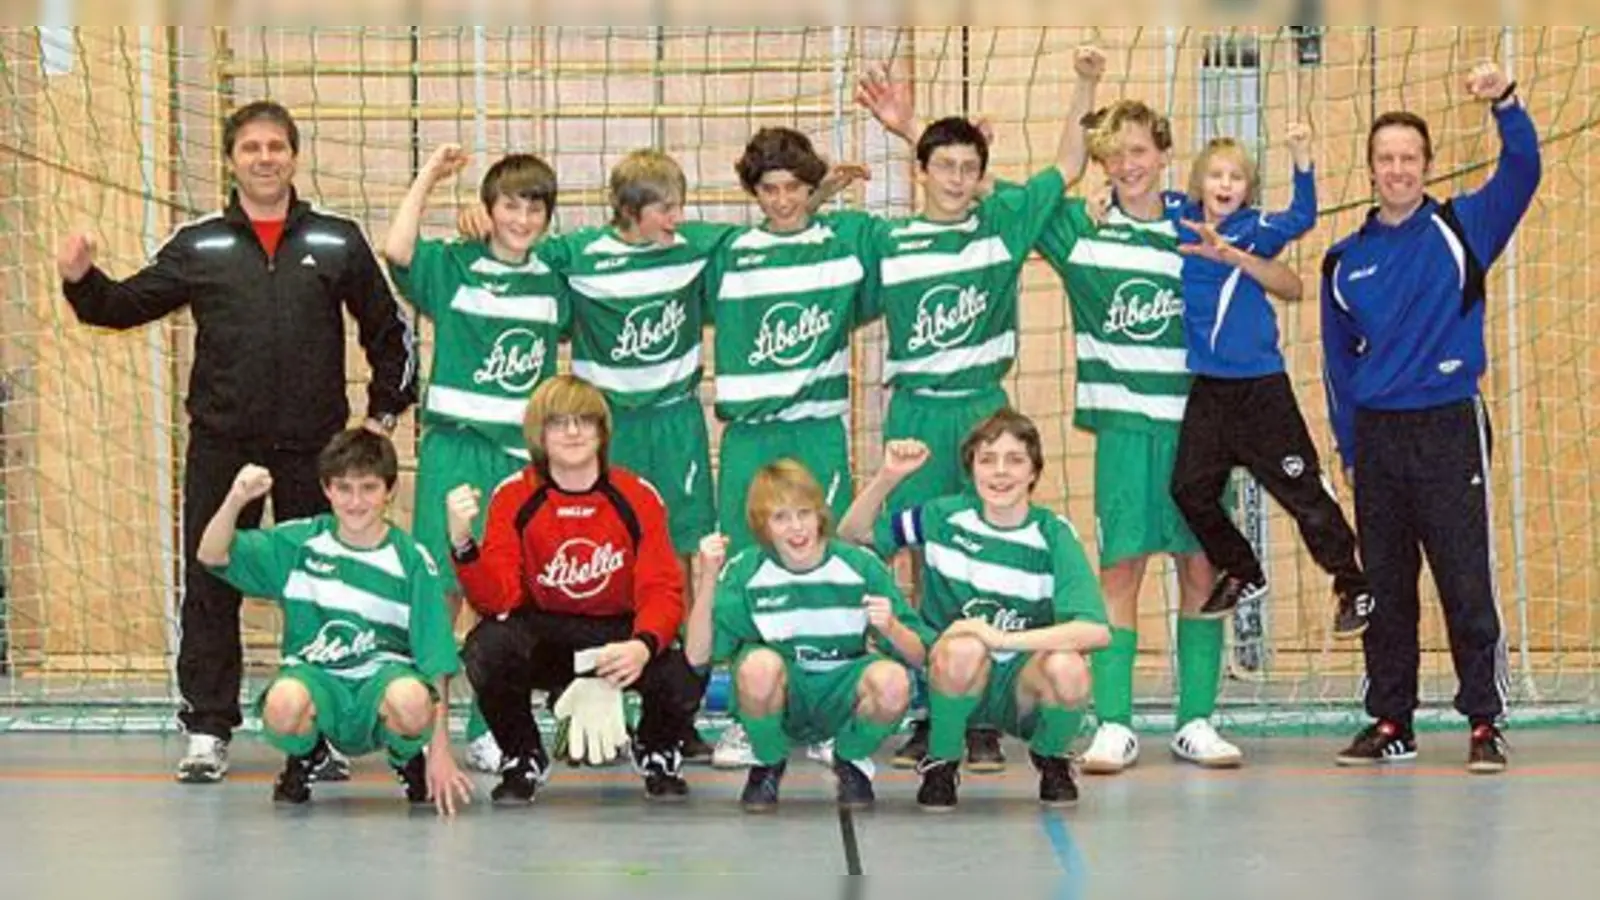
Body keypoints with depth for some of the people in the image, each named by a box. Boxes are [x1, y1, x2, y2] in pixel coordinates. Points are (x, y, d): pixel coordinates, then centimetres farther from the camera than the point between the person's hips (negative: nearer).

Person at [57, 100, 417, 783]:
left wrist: (384, 412, 9)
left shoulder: (337, 241, 5)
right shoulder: (198, 245, 7)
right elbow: (128, 306, 6)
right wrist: (81, 281, -12)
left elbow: (389, 331, 12)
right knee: (211, 586, 1)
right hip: (221, 444, 1)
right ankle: (207, 730, 9)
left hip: (314, 445, 0)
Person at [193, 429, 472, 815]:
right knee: (284, 703, -36)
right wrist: (236, 500, -23)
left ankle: (407, 758, 2)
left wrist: (440, 751, -10)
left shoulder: (413, 561, -2)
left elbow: (436, 664, -4)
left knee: (411, 699, -38)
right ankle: (305, 754, 4)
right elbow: (211, 555, -4)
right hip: (315, 676, 1)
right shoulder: (299, 542, 2)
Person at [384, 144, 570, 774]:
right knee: (441, 586, -4)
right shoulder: (451, 268, 0)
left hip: (525, 454, 3)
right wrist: (428, 178, -13)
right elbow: (397, 250, -18)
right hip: (455, 445, -3)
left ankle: (488, 729, 11)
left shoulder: (553, 283, 11)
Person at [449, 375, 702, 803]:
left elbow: (662, 590, -13)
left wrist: (643, 646, -34)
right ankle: (524, 759, 0)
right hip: (542, 634, 0)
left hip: (619, 635, 0)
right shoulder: (514, 497, -8)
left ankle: (656, 754, 12)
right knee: (486, 648, -33)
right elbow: (497, 598, -14)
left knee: (682, 677, -30)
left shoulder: (637, 496, -8)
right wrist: (462, 542, -34)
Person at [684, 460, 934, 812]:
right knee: (760, 664, -35)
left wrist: (891, 628, -30)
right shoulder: (746, 572, -10)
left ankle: (851, 762, 3)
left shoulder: (860, 566, -10)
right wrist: (708, 578, -28)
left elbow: (918, 657, -7)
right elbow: (698, 656, -19)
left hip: (840, 697, 1)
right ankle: (768, 765, -2)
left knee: (893, 681, -32)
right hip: (776, 702, -1)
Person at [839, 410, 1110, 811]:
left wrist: (1004, 638, -30)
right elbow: (851, 535, 7)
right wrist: (887, 477, -8)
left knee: (1067, 668, -33)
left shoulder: (1054, 535, -8)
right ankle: (941, 764, -5)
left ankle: (1050, 758, 3)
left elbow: (1096, 631, -21)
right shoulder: (944, 517, -2)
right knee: (965, 649, -34)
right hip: (951, 680, 0)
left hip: (1024, 687, 0)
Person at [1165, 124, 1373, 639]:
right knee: (1191, 488, 5)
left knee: (1302, 490, -1)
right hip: (1207, 388, 4)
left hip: (1261, 385, -4)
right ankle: (1241, 575, 25)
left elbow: (1301, 218, -21)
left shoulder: (1255, 228, -5)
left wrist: (1301, 158, -31)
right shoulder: (1177, 222, 5)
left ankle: (1353, 587, 11)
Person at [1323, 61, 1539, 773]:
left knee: (1467, 585, -5)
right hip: (1376, 435, 3)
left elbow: (1521, 172, -13)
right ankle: (1390, 723, 16)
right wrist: (1349, 447, 10)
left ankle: (1485, 723, 2)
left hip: (1449, 426, -3)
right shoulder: (1345, 260, 10)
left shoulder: (1461, 228, 3)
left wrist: (1505, 102, -28)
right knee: (1384, 588, 8)